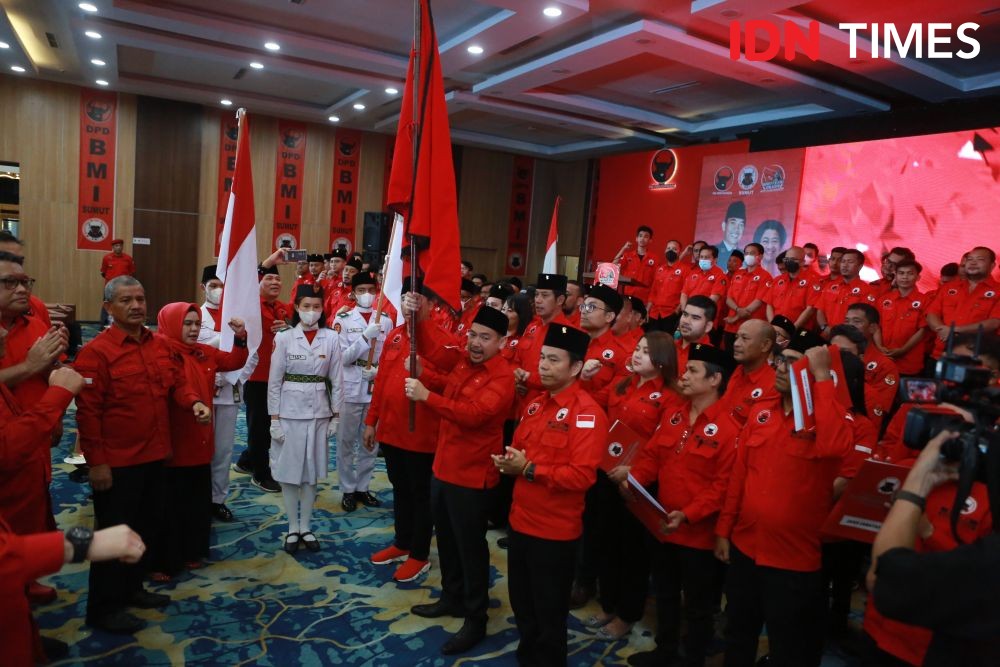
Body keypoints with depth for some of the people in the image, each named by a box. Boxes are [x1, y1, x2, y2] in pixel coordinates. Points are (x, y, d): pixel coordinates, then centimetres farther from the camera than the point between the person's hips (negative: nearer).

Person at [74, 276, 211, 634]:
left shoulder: (161, 344, 5)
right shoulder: (95, 352, -15)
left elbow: (177, 382, 11)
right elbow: (88, 411, -17)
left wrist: (194, 402, -11)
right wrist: (96, 461, -18)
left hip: (154, 455, 7)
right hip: (116, 462, -7)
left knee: (147, 527, 19)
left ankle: (132, 588, 38)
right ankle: (103, 608, 23)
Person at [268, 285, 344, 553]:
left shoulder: (331, 338, -2)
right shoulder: (284, 337, -4)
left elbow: (337, 380, 2)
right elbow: (274, 380, -3)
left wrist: (336, 415, 1)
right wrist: (274, 418, -6)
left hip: (319, 411, 1)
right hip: (289, 411, -1)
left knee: (312, 471, 10)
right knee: (289, 470, 6)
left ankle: (306, 527, 23)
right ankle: (293, 528, 21)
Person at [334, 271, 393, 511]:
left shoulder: (386, 320, 4)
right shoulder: (343, 319, -2)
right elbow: (343, 357, -9)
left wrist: (379, 370, -13)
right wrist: (367, 335, -19)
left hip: (377, 388, 2)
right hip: (350, 387, -2)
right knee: (346, 441, 6)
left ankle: (363, 487, 26)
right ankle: (348, 489, 20)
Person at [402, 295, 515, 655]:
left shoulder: (502, 377, -20)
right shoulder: (462, 360, 4)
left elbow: (473, 413, -32)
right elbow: (432, 346, 7)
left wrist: (427, 396, -35)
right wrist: (418, 317, -13)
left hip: (471, 475, -8)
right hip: (443, 466, 8)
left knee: (471, 546, 5)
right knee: (446, 540, 22)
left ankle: (476, 620, 21)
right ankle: (452, 598, 42)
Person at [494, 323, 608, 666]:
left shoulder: (587, 413, -19)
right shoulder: (536, 403, 7)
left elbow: (581, 475, -26)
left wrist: (528, 469, -23)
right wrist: (508, 461, -6)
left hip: (555, 530, -8)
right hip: (521, 520, 8)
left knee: (549, 610, 11)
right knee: (521, 602, 23)